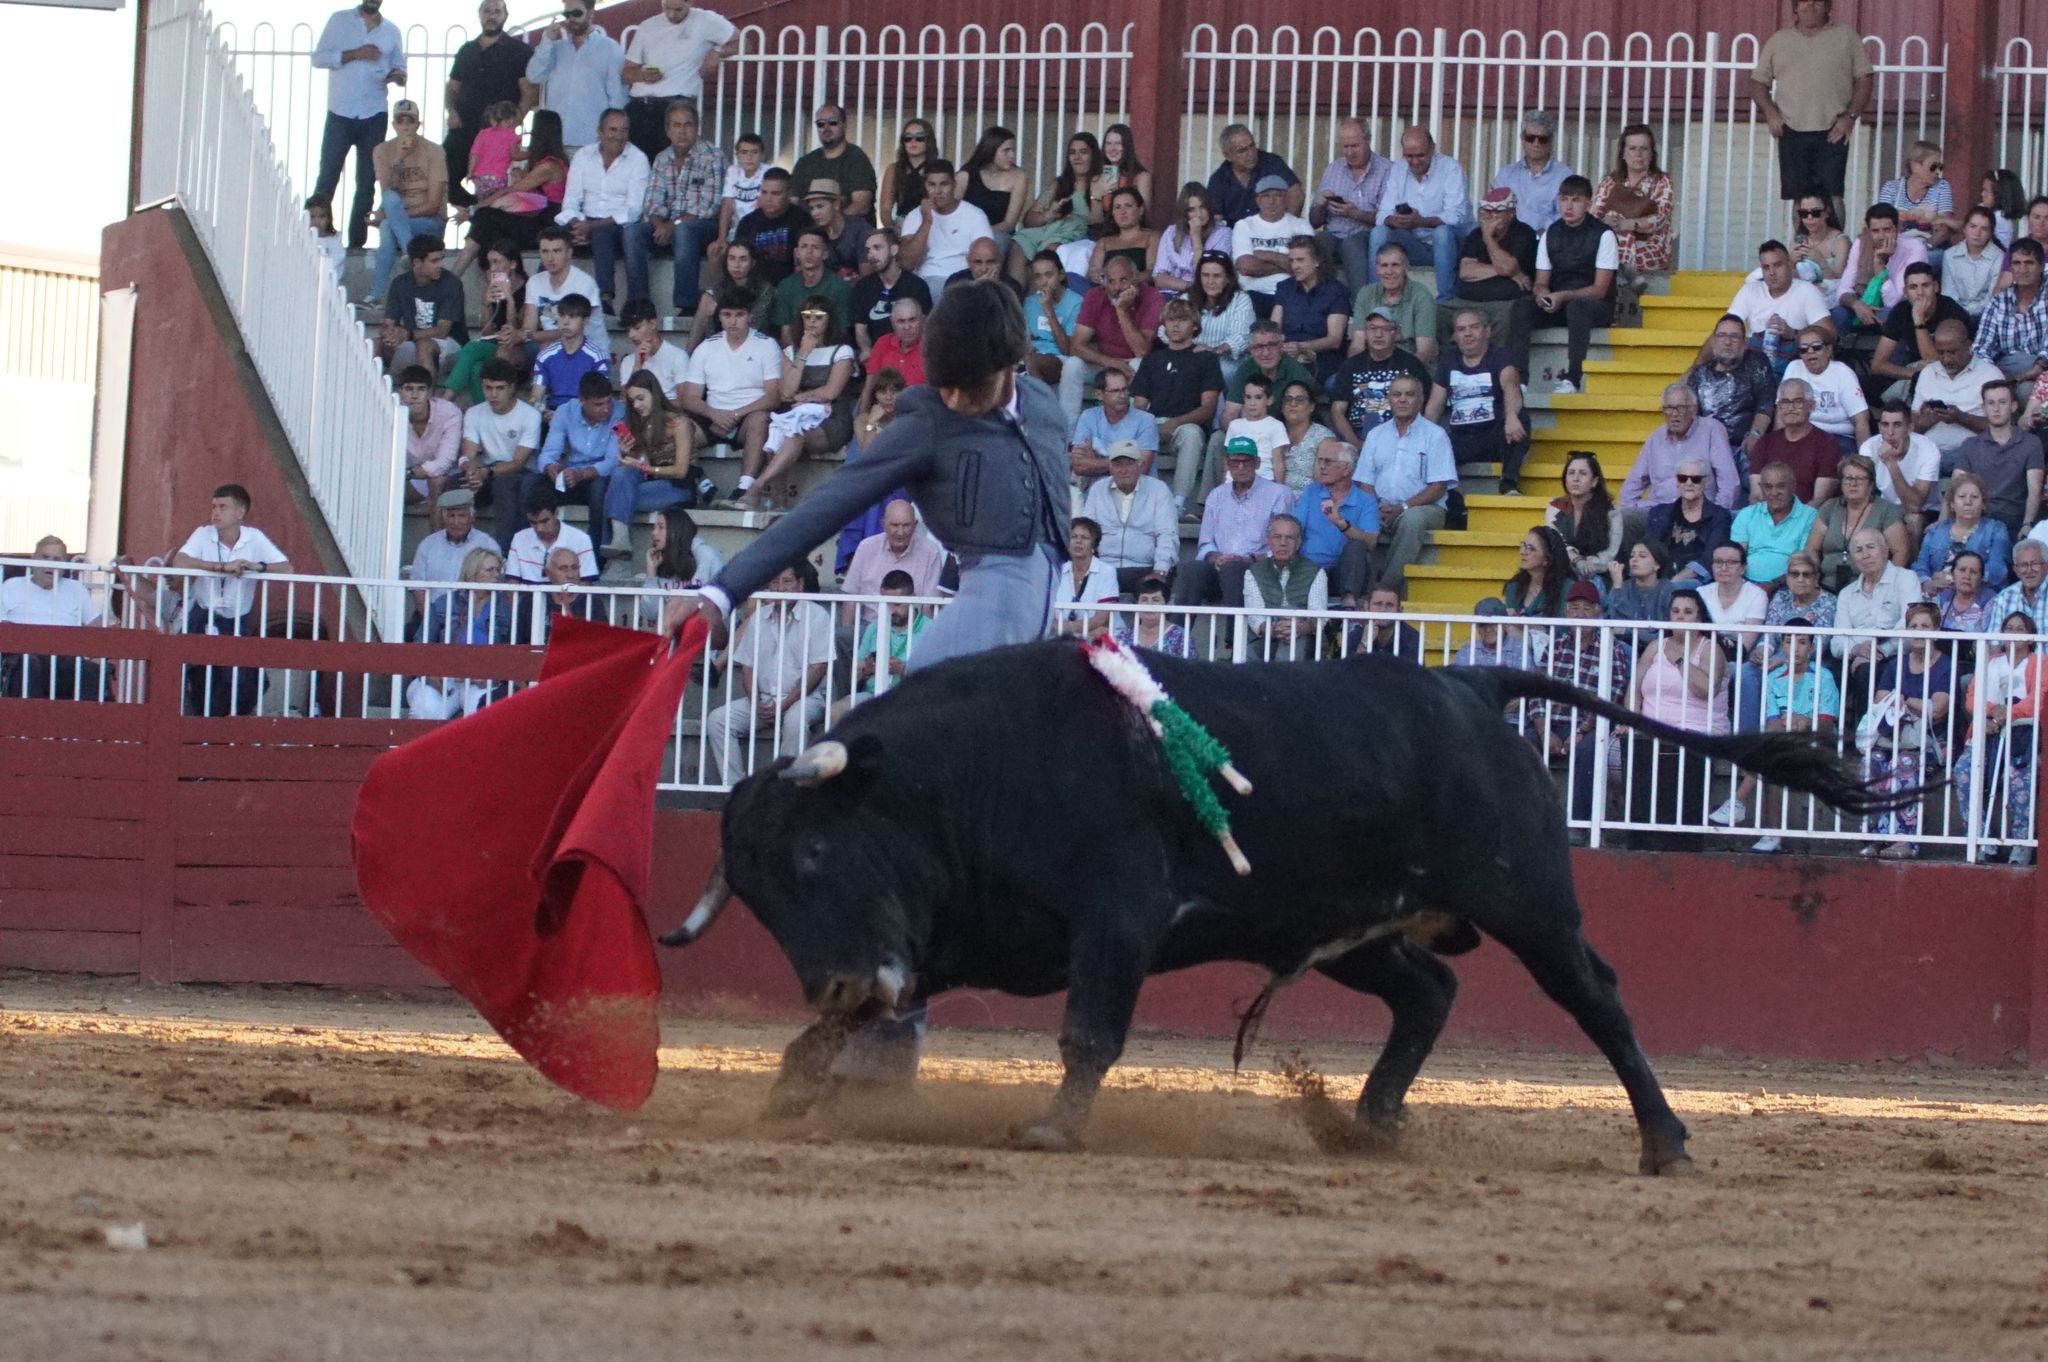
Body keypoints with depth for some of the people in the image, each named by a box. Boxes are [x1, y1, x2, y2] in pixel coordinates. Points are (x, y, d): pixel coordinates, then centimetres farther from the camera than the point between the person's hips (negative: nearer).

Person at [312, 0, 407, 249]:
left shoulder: (391, 31, 11)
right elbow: (319, 58, -2)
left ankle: (357, 242, 8)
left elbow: (399, 68, 15)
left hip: (374, 116, 3)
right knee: (327, 178, -4)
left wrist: (399, 75, -9)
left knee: (367, 182, 4)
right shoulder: (340, 20, 4)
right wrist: (354, 54, -15)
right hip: (340, 113, -3)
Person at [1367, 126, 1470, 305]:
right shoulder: (1398, 171, 5)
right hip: (1414, 245, 4)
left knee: (1443, 232, -36)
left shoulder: (1451, 168, -10)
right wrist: (1394, 220, -27)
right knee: (1378, 233, -19)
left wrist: (1421, 222, -39)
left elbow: (1456, 216, -22)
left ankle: (1445, 300, -34)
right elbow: (1384, 215, -1)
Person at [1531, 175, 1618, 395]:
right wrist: (1542, 294, -17)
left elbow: (1600, 289, -12)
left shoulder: (1603, 235, -7)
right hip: (1557, 305, 5)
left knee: (1577, 307, -40)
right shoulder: (1551, 233, 9)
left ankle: (1572, 379, -47)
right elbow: (1541, 282, 9)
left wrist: (1563, 296, -27)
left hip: (1595, 306, -5)